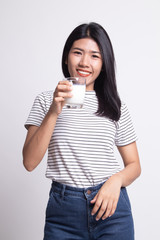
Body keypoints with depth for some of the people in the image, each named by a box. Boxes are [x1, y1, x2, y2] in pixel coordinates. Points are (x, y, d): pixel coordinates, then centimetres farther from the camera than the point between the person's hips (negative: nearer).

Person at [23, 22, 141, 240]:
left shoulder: (116, 107, 6)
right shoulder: (46, 101, 3)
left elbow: (134, 165, 9)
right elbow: (29, 162, -6)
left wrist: (116, 180, -12)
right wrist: (54, 112, -15)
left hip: (110, 206, 1)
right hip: (63, 211, -1)